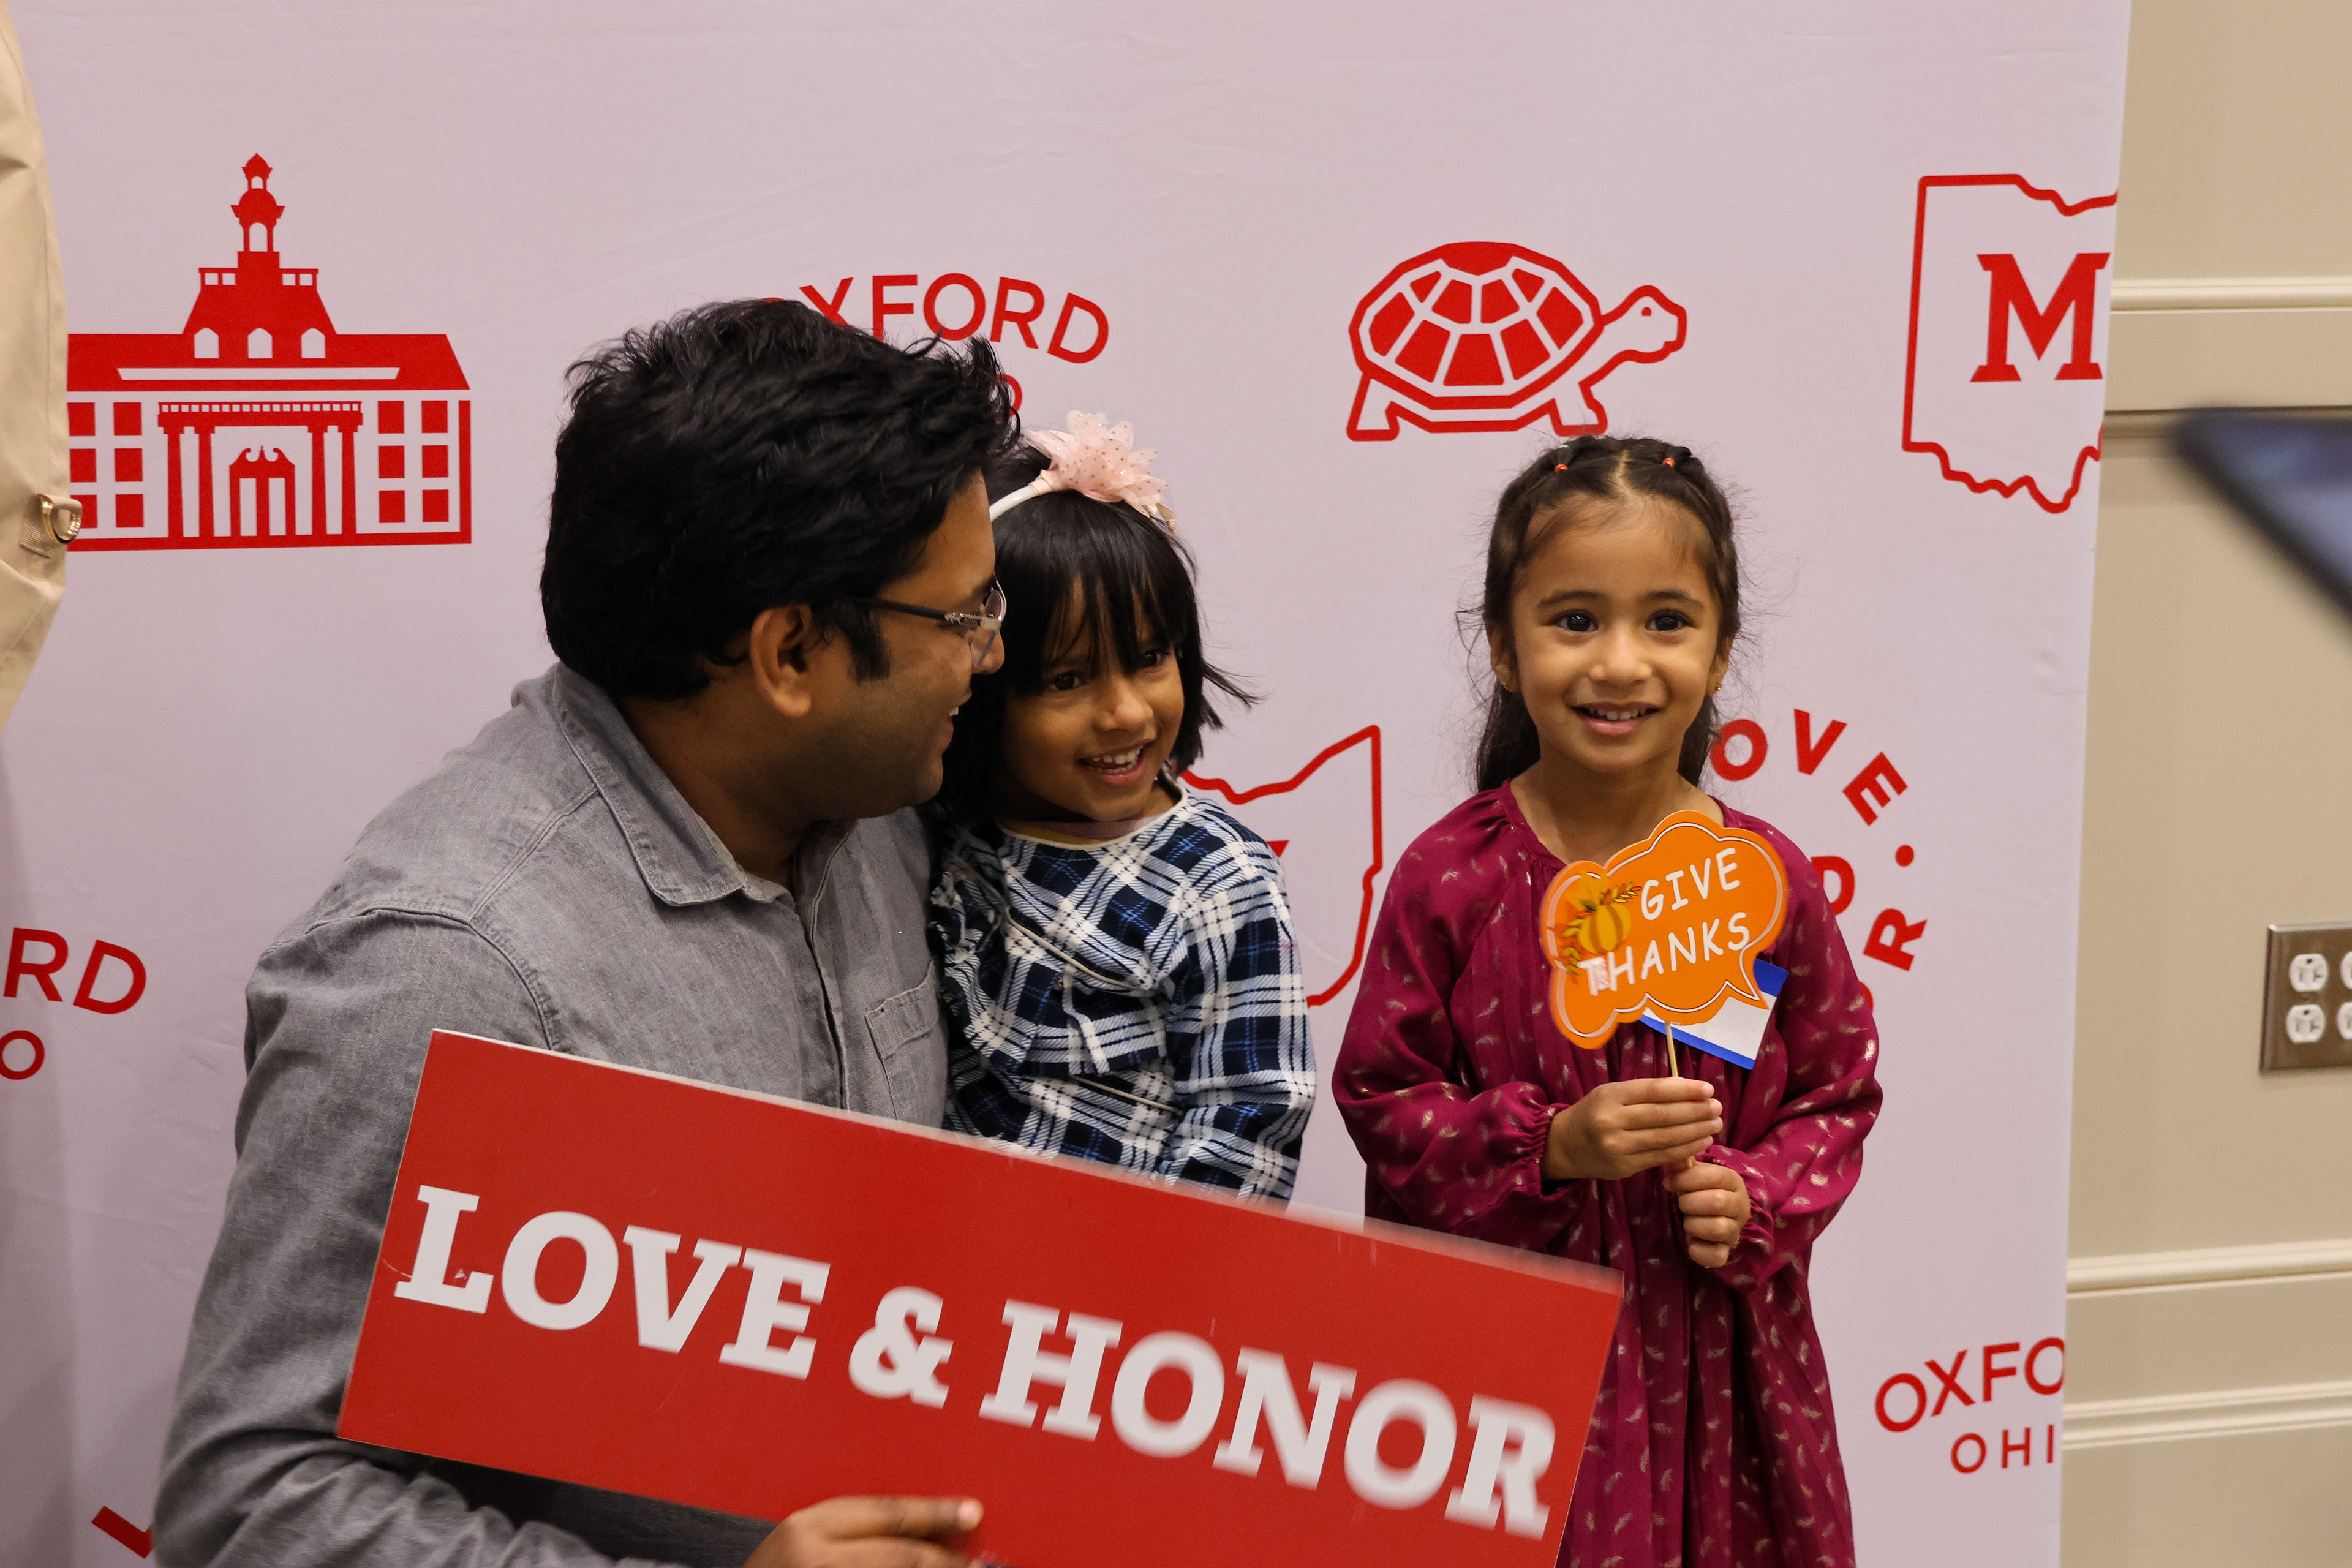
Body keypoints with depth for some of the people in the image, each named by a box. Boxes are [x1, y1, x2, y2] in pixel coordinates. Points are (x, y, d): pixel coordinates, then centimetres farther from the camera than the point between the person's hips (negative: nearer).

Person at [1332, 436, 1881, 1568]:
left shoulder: (1768, 880, -3)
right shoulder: (1453, 878, -7)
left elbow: (1839, 1092, 7)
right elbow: (1382, 1097, -3)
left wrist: (1758, 1199, -11)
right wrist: (1550, 1146, -16)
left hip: (1715, 1342, 2)